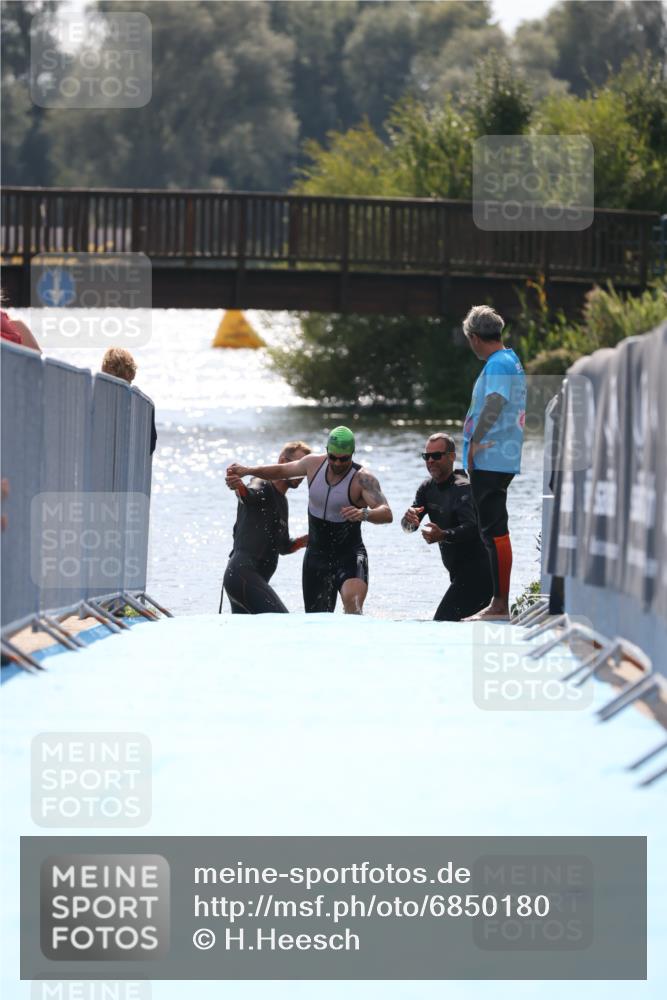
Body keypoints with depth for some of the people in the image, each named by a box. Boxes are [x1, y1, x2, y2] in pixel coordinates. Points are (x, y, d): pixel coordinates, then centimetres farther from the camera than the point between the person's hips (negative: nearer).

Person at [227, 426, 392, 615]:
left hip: (350, 556, -5)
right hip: (317, 556, 5)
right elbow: (282, 470, 19)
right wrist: (248, 471, 6)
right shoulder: (314, 464, -2)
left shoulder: (362, 479, -18)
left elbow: (387, 514, -31)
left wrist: (364, 514, -51)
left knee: (352, 600, -35)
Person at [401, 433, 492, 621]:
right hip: (459, 574, 9)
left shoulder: (463, 488, -16)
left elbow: (470, 528, -31)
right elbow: (407, 527, 2)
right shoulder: (428, 487, 10)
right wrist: (409, 519, -23)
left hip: (477, 572, -9)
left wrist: (443, 535, -50)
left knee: (443, 622, -21)